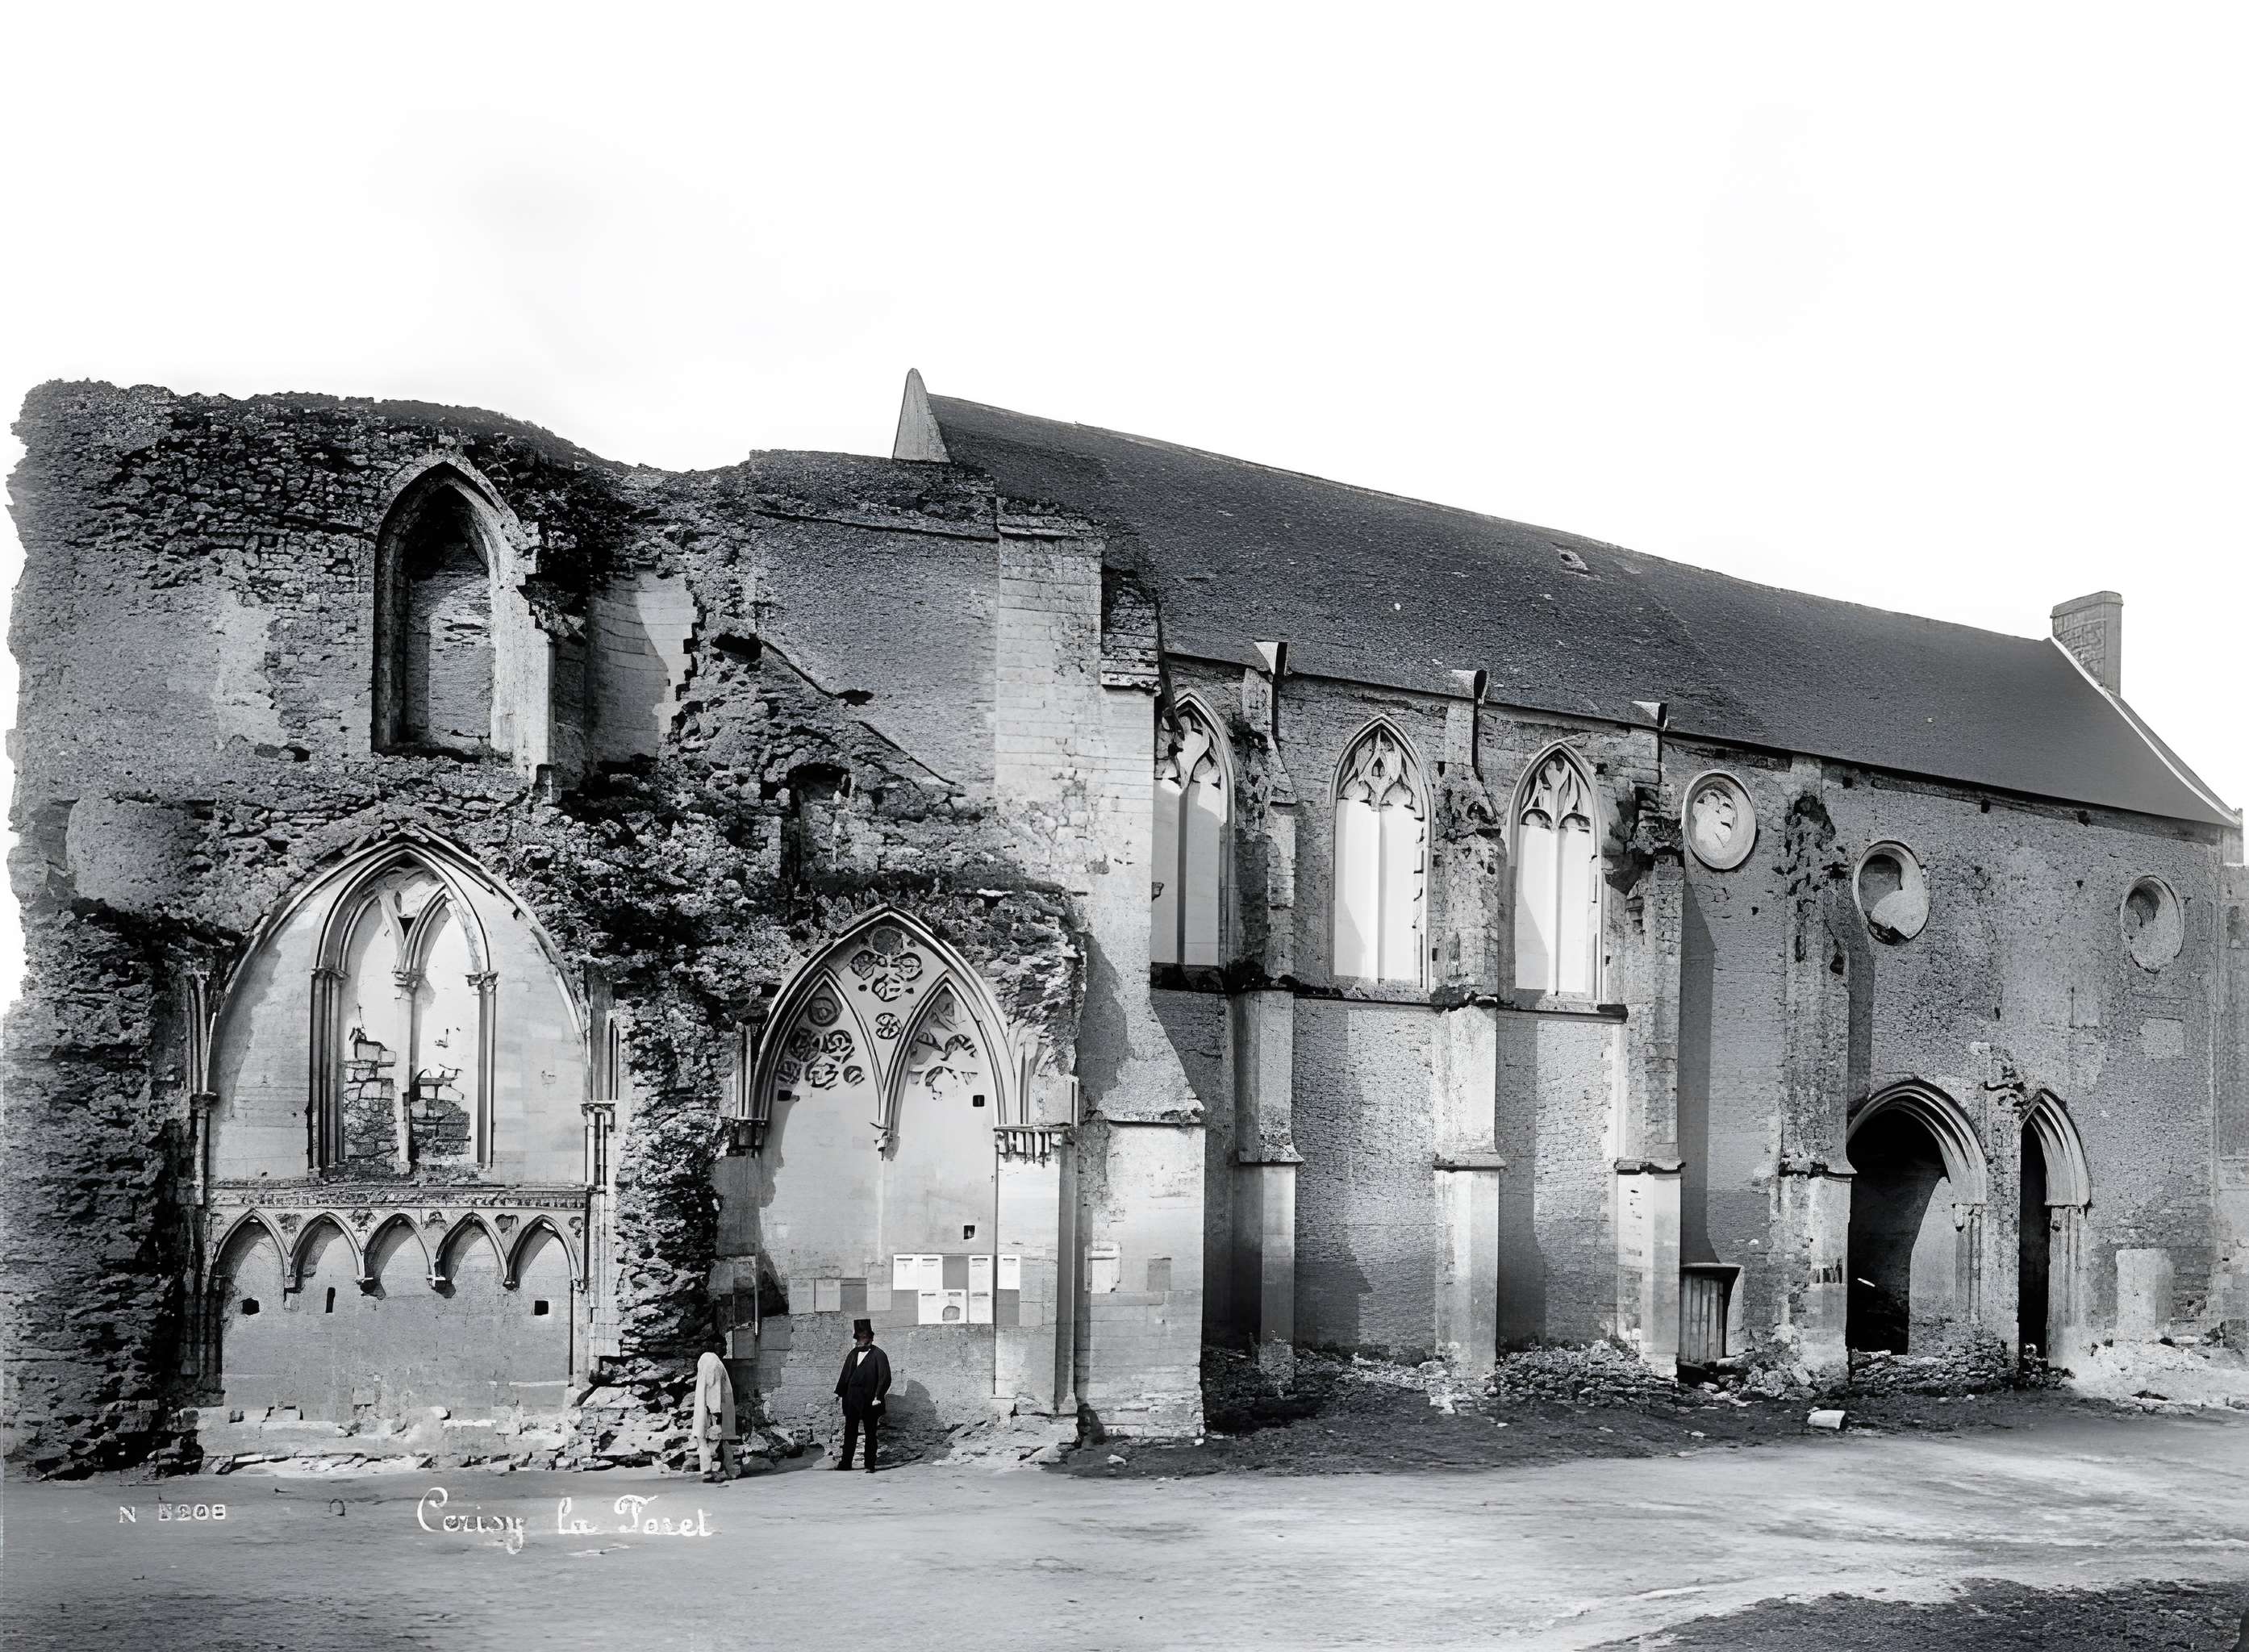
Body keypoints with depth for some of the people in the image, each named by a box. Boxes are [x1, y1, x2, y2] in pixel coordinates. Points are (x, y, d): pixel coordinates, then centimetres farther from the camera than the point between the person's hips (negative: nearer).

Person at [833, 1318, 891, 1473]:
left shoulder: (878, 1355, -4)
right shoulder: (853, 1354, 14)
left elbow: (885, 1378, -9)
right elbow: (845, 1374, 17)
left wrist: (878, 1397, -15)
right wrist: (839, 1392, 8)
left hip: (869, 1401, -5)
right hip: (852, 1399, 5)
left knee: (870, 1433, 2)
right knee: (850, 1431, 7)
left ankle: (870, 1465, 7)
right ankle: (846, 1462, 13)